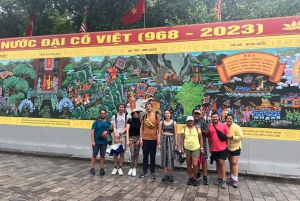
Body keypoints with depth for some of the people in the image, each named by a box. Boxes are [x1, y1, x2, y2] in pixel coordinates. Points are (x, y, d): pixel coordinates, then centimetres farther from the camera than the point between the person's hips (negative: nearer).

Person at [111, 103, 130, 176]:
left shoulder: (127, 116, 4)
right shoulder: (114, 116, 8)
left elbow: (127, 128, 0)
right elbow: (114, 127, 3)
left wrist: (119, 134, -10)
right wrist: (116, 136, -9)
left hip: (123, 136, -1)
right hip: (116, 136, 1)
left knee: (122, 152, 2)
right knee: (115, 152, 2)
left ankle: (120, 168, 10)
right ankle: (115, 168, 11)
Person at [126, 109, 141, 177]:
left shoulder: (140, 121, 4)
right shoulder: (130, 120, 1)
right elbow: (127, 130, -2)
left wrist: (139, 140, -4)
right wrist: (127, 140, -9)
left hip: (138, 138, 2)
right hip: (131, 138, -2)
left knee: (136, 154, 2)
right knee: (132, 154, -9)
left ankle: (134, 169, 9)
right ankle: (131, 168, 5)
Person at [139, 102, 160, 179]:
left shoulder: (156, 116, 0)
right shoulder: (144, 117, 4)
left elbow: (158, 128, 2)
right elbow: (141, 128, 6)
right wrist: (140, 138, 0)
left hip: (153, 139, -1)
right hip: (145, 139, 1)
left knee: (152, 156, 7)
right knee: (145, 156, 9)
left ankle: (153, 172, 16)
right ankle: (144, 171, 19)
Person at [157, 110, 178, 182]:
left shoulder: (174, 123, 2)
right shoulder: (161, 122, 6)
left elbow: (175, 134, 1)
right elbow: (159, 133, 5)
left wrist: (176, 144, -4)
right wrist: (158, 143, -3)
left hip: (171, 140, -2)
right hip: (163, 139, 2)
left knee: (170, 157, -5)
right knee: (164, 157, 3)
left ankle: (171, 175, 6)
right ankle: (166, 174, 12)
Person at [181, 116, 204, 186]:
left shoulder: (197, 128, 2)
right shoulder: (184, 129, 4)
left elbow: (201, 139, 3)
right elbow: (182, 139, 4)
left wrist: (202, 148, 0)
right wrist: (182, 148, -2)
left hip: (196, 149, -1)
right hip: (187, 149, 2)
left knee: (195, 165, -6)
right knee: (188, 164, 11)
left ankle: (194, 179, 14)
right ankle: (190, 178, 27)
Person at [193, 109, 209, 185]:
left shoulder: (203, 123, -3)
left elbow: (207, 133, -7)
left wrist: (201, 129, -20)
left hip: (202, 144, -4)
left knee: (203, 160, -4)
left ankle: (205, 177, 0)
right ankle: (198, 174, 29)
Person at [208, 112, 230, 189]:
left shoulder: (224, 125, -4)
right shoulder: (209, 126, 2)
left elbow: (228, 136, 0)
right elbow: (209, 138, 9)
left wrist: (227, 145, -3)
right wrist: (210, 147, 10)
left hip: (223, 148, -3)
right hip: (214, 149, 3)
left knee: (222, 163, -3)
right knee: (217, 163, 14)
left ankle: (224, 180, 5)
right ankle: (219, 178, 26)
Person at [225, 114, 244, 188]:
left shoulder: (236, 127, -19)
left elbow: (241, 136, -19)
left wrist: (232, 137, -27)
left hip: (235, 147, -5)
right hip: (228, 147, 5)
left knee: (234, 163, -7)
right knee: (231, 162, 15)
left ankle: (235, 180, -1)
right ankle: (232, 177, 27)